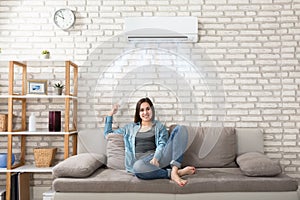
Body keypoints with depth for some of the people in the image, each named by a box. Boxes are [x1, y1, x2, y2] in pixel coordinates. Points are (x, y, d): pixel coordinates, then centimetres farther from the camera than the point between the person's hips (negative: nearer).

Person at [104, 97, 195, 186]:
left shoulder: (159, 126, 20)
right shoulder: (130, 127, 26)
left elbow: (162, 145, 2)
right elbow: (108, 133, 32)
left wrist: (155, 158, -18)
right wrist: (111, 114, 25)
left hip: (158, 158, 1)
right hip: (141, 161, -1)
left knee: (181, 129, -18)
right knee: (138, 167, -43)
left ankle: (174, 170, -33)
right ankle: (174, 172, -28)